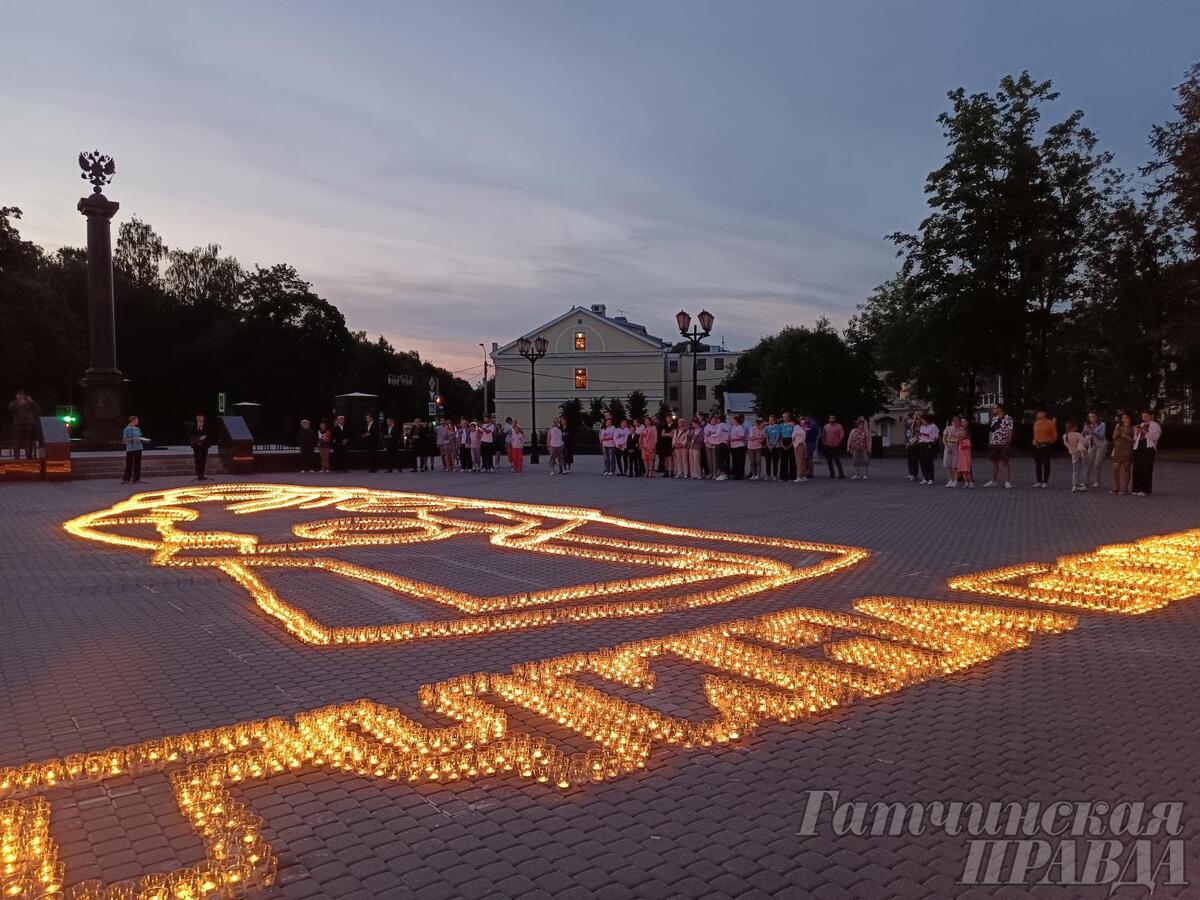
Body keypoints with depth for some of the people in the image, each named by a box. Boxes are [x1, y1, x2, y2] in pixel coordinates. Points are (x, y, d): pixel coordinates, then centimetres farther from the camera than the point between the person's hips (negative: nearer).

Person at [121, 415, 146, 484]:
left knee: (137, 464, 8)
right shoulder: (127, 429, -6)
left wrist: (142, 439, -2)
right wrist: (132, 439, -20)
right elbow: (124, 439, -7)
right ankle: (125, 479, 5)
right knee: (129, 464, -3)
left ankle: (136, 479, 14)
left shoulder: (137, 429, 11)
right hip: (130, 449, -6)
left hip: (138, 448, 6)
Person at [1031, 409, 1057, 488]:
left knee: (1046, 464, -2)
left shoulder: (1050, 423, -5)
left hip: (1046, 446, -5)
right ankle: (1039, 481, 11)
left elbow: (1054, 434, -1)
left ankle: (1045, 482, 2)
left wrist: (1049, 442, -2)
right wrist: (1035, 441, 6)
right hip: (1037, 446, 5)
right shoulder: (1036, 423, 10)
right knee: (1037, 464, 6)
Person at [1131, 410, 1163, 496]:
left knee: (1146, 470, -8)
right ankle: (1137, 488, 4)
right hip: (1138, 448, 5)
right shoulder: (1140, 426, 23)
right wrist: (1136, 433, 2)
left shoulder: (1155, 426, 5)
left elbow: (1155, 436, -9)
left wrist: (1145, 432, -18)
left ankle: (1145, 489, -6)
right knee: (1137, 469, 0)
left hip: (1148, 448, -5)